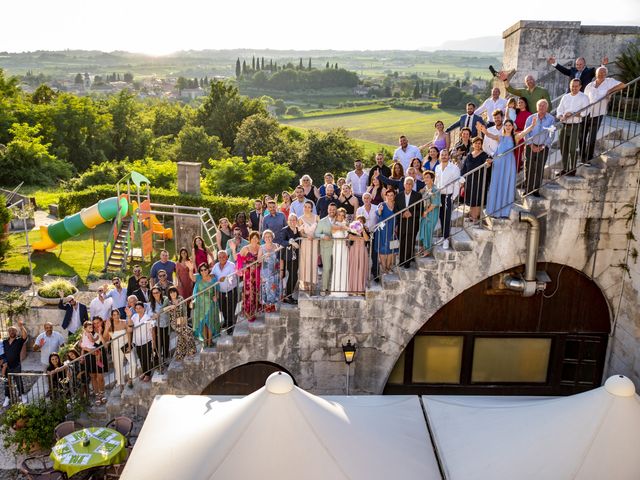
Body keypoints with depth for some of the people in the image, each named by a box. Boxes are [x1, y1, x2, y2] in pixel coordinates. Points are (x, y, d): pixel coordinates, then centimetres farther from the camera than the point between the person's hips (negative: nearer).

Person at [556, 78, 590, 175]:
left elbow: (585, 112, -10)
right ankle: (564, 169, 18)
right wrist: (561, 117, -12)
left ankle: (572, 170, 1)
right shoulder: (565, 97, 15)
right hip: (564, 126, 5)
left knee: (572, 149, -8)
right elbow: (559, 110, 8)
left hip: (575, 126, -4)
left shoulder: (583, 97, 1)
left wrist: (572, 114, -19)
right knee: (563, 148, 7)